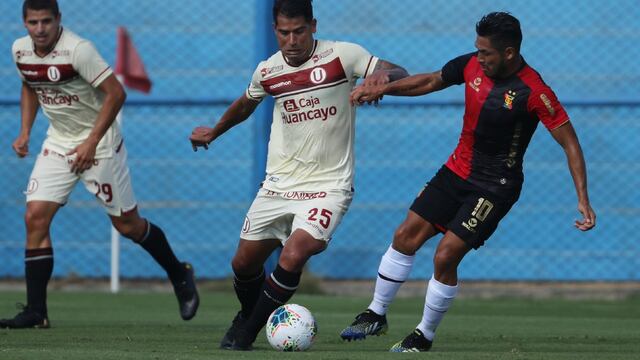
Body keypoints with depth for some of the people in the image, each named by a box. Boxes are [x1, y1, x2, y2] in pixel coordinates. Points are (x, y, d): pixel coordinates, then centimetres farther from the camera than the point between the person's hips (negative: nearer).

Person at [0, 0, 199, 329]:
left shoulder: (78, 50, -23)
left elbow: (116, 93, -22)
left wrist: (91, 142, -23)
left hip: (99, 143, -6)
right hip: (58, 143, 6)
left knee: (127, 224, 2)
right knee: (35, 217, -8)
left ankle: (179, 275, 28)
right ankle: (35, 312, -5)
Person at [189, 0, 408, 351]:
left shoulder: (341, 55, -11)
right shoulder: (267, 71, 2)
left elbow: (399, 74, -12)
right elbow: (246, 104, 24)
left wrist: (382, 76, -36)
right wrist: (213, 132, 36)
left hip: (327, 186, -5)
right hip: (278, 185, 5)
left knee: (293, 257, -24)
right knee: (244, 264, 10)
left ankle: (246, 334, -3)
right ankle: (248, 315, 44)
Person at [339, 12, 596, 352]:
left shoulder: (533, 92, -23)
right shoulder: (472, 65, -5)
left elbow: (570, 143, -18)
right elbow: (431, 81, 14)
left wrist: (583, 199, -24)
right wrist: (381, 89, 5)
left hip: (495, 187, -6)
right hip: (457, 170, 6)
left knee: (445, 257, -13)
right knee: (406, 235, 2)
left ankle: (424, 337, 7)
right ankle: (376, 315, 17)